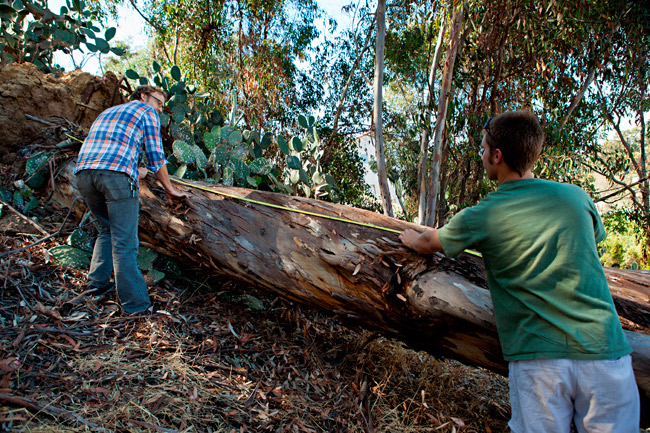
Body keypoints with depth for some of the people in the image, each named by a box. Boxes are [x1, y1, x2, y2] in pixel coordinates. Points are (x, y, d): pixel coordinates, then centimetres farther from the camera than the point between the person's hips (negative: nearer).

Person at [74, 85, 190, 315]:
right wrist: (170, 189, 17)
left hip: (83, 172, 7)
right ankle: (136, 305, -4)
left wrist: (137, 170, 58)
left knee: (107, 230, 25)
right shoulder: (146, 111, 15)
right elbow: (156, 157, 8)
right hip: (116, 174, -7)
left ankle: (96, 284, 28)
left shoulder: (107, 112, 36)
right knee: (124, 242, -7)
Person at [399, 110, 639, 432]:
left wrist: (410, 238, 36)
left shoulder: (479, 218, -6)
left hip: (537, 361, -2)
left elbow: (427, 243, 13)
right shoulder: (577, 196, 1)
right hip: (603, 350, 3)